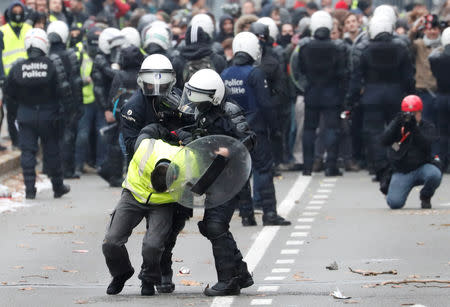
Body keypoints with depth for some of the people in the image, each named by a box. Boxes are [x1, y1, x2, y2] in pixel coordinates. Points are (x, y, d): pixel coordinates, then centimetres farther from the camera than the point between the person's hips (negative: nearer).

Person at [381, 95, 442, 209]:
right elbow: (384, 141, -10)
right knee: (394, 203, -18)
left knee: (434, 174, -36)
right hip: (401, 172, 1)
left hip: (422, 167, -1)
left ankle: (425, 197, -1)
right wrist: (397, 125, -23)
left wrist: (414, 128, -27)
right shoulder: (396, 125, 6)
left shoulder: (427, 127, 1)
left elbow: (426, 145, -17)